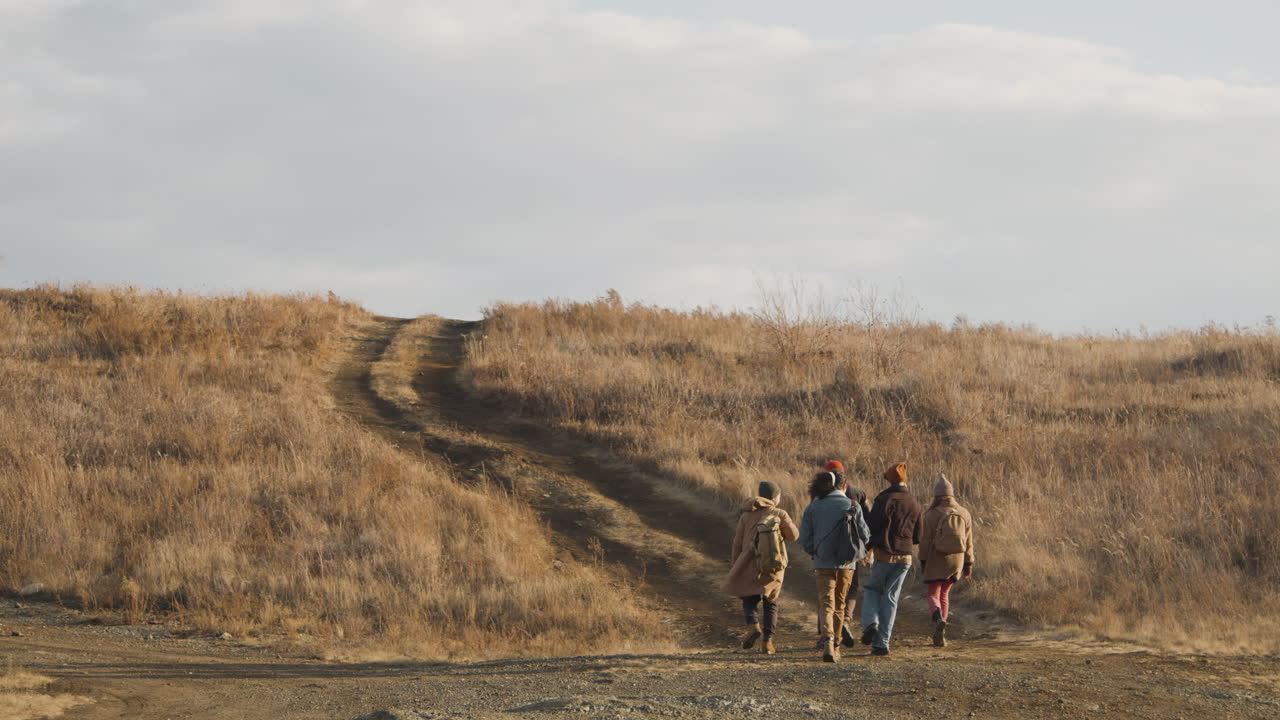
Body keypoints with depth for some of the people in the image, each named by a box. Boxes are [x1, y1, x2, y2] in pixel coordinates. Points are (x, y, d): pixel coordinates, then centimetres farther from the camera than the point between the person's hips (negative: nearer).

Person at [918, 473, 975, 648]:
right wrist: (968, 564, 10)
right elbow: (968, 542, 5)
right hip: (956, 560, 4)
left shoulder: (931, 515, -9)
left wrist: (923, 562, -3)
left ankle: (938, 620, -31)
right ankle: (939, 634, 18)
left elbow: (925, 540, -10)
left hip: (935, 561, -4)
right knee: (944, 593, 20)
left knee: (933, 596, 1)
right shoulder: (964, 514, 3)